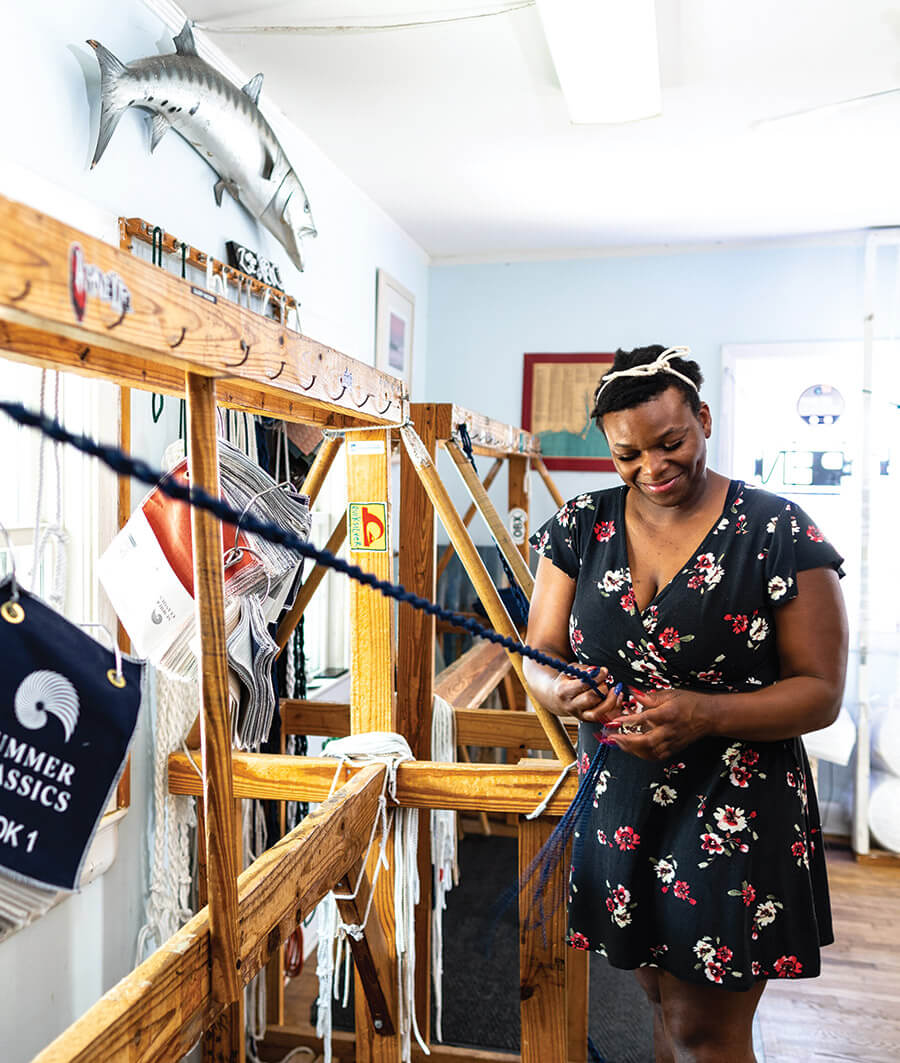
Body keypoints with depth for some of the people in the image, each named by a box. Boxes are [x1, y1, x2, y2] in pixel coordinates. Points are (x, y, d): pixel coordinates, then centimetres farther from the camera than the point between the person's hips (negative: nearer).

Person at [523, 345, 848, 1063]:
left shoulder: (779, 533, -10)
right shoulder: (581, 527, -1)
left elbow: (820, 690, -9)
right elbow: (539, 657, 2)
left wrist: (707, 715, -26)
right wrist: (562, 692, -22)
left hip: (735, 815, -3)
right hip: (617, 807, 4)